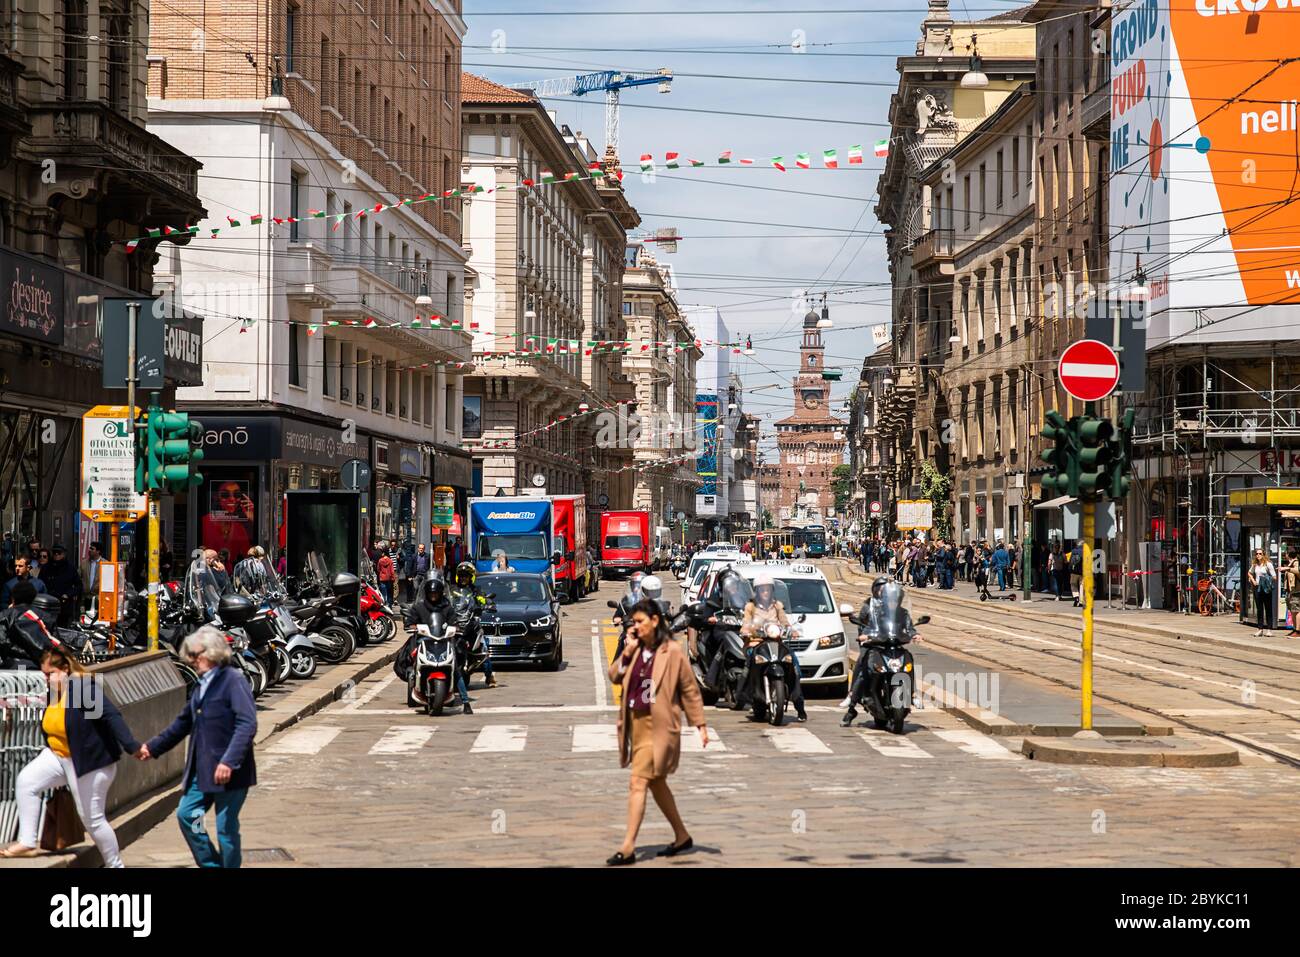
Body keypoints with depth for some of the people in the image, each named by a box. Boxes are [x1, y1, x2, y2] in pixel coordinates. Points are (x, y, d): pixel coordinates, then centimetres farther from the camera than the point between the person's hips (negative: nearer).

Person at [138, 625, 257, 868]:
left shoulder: (233, 681, -13)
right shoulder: (203, 685, 13)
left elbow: (247, 725, -22)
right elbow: (183, 723, 25)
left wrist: (229, 761, -29)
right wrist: (152, 747, 26)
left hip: (230, 771, -9)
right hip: (202, 770, 9)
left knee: (226, 827, -2)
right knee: (186, 815, 8)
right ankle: (211, 864, 21)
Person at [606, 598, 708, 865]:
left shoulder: (672, 651, -9)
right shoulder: (636, 649, 10)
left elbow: (690, 689, -5)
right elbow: (614, 676, 5)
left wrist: (700, 724, -5)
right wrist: (628, 651, -7)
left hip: (657, 725, -7)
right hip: (635, 722, 7)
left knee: (638, 783, -12)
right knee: (656, 783, 16)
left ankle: (628, 848, -13)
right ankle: (681, 836, 30)